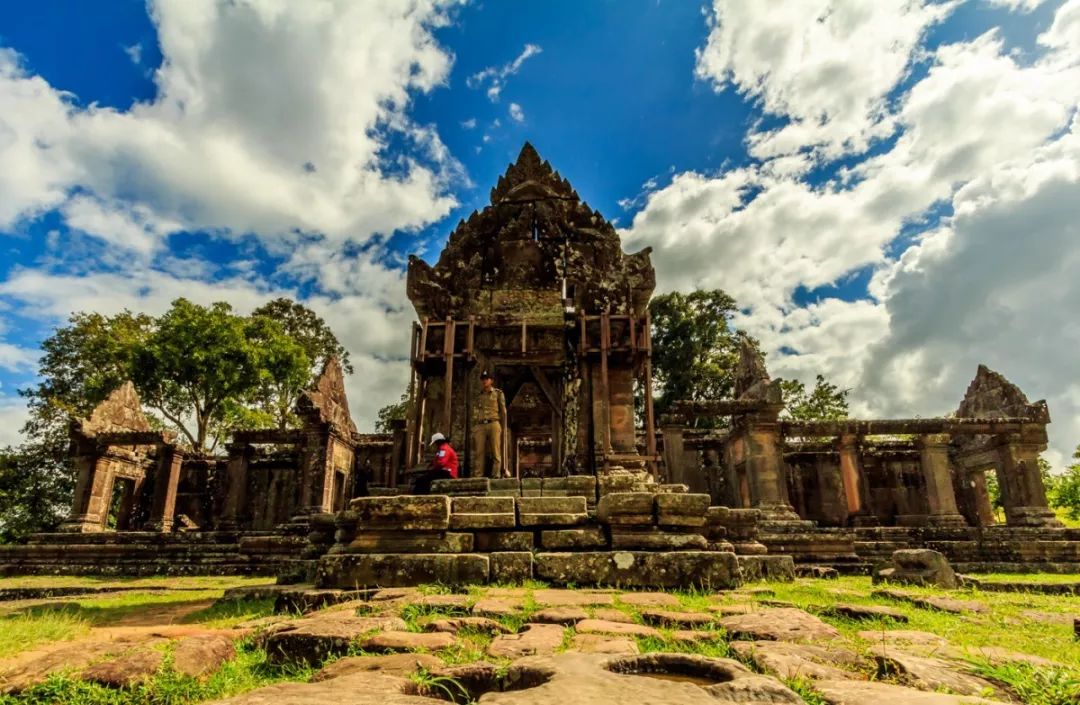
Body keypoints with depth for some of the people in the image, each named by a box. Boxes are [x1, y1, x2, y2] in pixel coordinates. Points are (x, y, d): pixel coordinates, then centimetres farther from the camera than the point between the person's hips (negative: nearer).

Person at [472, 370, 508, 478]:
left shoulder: (498, 393, 11)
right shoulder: (478, 396, 20)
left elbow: (503, 411, 8)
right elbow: (475, 414, 20)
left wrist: (503, 427, 0)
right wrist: (474, 429, 13)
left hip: (493, 424, -3)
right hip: (480, 426, 3)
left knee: (495, 451, -6)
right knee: (481, 452, -2)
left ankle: (496, 474, -6)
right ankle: (483, 475, 2)